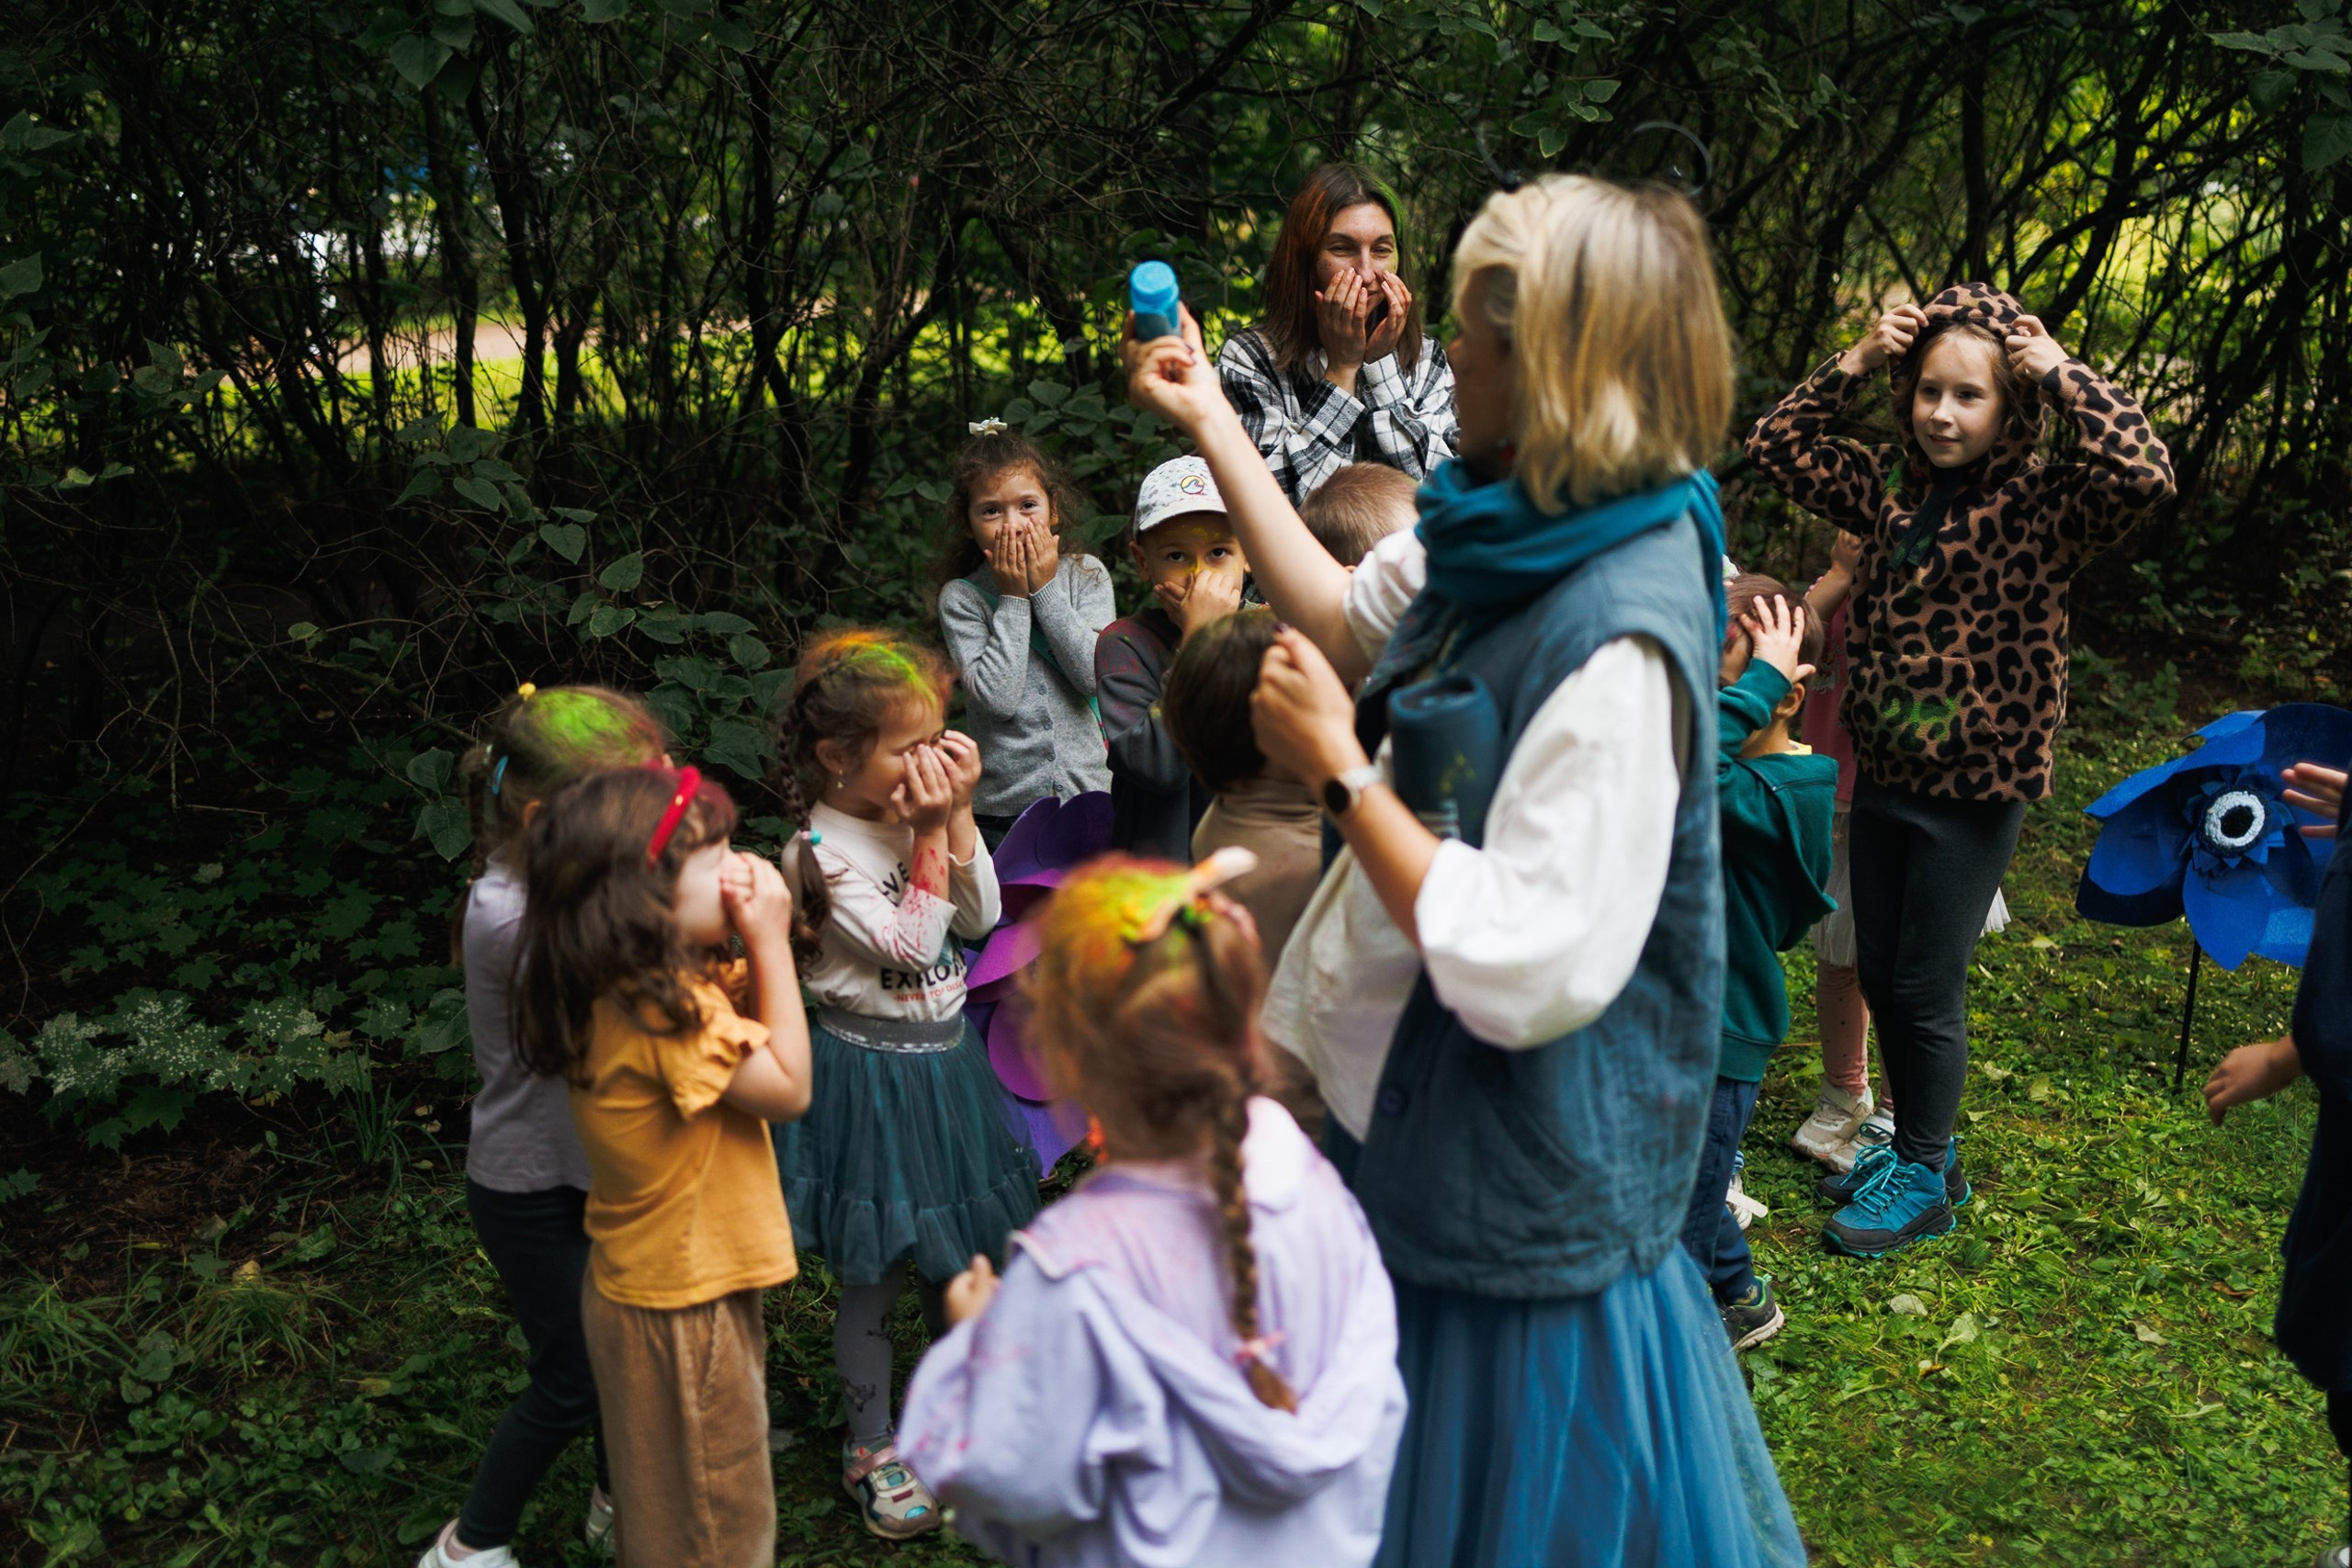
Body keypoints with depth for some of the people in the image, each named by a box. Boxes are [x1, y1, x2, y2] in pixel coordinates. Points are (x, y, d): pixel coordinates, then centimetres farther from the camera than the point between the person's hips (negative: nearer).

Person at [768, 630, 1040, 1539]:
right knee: (873, 1279, 7)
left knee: (954, 1258, 21)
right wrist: (931, 834, -25)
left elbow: (979, 917, -2)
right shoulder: (823, 851, -21)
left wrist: (960, 814, -12)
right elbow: (908, 944, -25)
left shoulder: (916, 811, -1)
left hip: (944, 1057, 7)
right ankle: (873, 1450, 26)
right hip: (871, 1076, -7)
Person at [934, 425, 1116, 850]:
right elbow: (997, 699, -15)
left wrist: (1045, 589, -9)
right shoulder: (961, 597, -3)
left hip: (1090, 796, 2)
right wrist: (1013, 599, -10)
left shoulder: (1085, 575, 2)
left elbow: (1095, 674, -11)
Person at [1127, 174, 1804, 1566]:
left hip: (1518, 1185, -9)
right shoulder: (1509, 541, -1)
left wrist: (1338, 764, -24)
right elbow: (1349, 621, 19)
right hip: (1416, 1112, 9)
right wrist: (1210, 419, 20)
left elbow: (1525, 971, -33)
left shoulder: (1617, 640, -30)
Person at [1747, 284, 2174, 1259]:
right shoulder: (1890, 487, 4)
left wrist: (2058, 370, -21)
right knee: (1879, 975, 15)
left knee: (1926, 991, 2)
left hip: (1976, 787, -6)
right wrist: (1856, 364, -3)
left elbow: (2145, 473, -30)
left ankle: (1925, 1177, 21)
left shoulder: (2043, 507, -12)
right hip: (1883, 773, 6)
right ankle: (1916, 1142, 35)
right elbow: (1775, 447, 8)